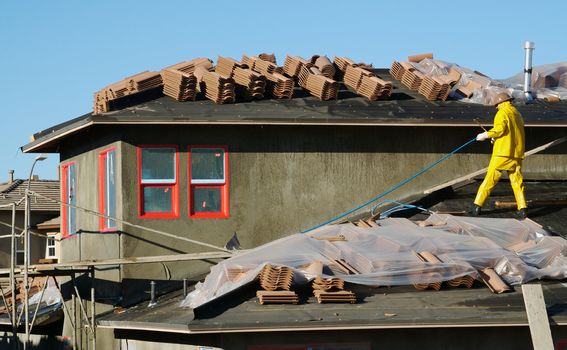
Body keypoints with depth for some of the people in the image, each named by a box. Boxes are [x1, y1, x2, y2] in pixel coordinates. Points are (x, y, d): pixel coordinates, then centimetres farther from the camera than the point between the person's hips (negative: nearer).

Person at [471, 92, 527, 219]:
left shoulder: (502, 113, -5)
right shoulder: (517, 114, 18)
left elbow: (499, 129, -20)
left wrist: (486, 135, -9)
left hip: (502, 153, -6)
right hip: (516, 154, 6)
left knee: (490, 179, -2)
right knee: (517, 181, 7)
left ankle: (477, 206, -1)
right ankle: (522, 209, -3)